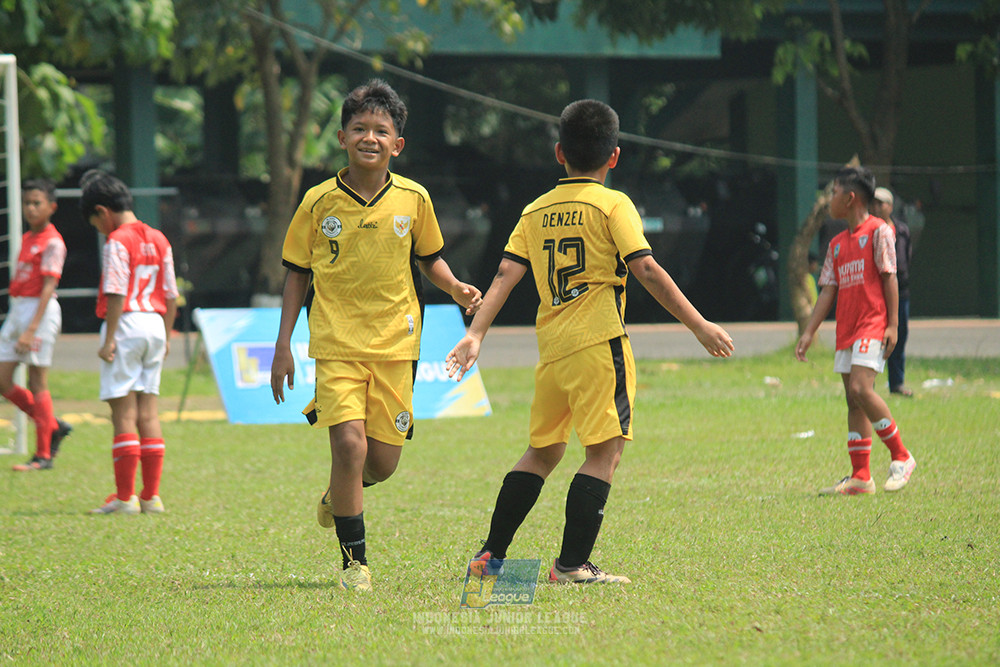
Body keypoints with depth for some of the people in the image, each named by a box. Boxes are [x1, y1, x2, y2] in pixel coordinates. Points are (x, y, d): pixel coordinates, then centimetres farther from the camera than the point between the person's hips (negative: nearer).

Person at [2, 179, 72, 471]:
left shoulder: (52, 243, -11)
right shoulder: (26, 239, 15)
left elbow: (48, 288, -18)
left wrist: (31, 330, -24)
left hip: (40, 311, -9)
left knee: (37, 384, -4)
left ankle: (43, 455, 3)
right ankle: (53, 427, 19)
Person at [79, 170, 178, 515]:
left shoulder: (117, 241, -10)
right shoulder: (159, 240, 12)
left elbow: (116, 293, -16)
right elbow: (171, 295, 13)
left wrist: (108, 339, -14)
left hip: (126, 325, -7)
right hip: (155, 325, 7)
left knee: (124, 412, -4)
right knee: (148, 411, 9)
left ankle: (125, 497, -4)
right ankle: (151, 496, 9)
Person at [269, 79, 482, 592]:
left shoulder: (413, 199, 0)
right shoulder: (319, 203, -3)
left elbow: (430, 260, 15)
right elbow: (296, 275, 6)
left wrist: (457, 289, -5)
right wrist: (283, 346, 2)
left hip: (394, 343, 2)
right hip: (336, 343, -2)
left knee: (383, 461, 3)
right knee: (349, 442, -18)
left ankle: (339, 494, 40)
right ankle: (354, 560, -3)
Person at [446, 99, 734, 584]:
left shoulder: (536, 212, 13)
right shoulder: (612, 205, -2)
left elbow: (506, 274, 5)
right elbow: (648, 271, -10)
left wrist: (475, 334, 4)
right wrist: (699, 326, -8)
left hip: (551, 347, 6)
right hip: (599, 344, -6)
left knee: (542, 452, 18)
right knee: (605, 452, -5)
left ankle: (491, 554, 19)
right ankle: (573, 563, -12)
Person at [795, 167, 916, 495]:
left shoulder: (878, 231, -3)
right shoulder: (837, 243, 18)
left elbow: (889, 279, -7)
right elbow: (828, 290, 16)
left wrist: (893, 324, -13)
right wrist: (809, 332, 9)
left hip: (873, 325, -8)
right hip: (846, 329, 8)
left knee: (861, 388, -21)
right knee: (854, 400, 4)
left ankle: (901, 457, -9)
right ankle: (860, 477, 5)